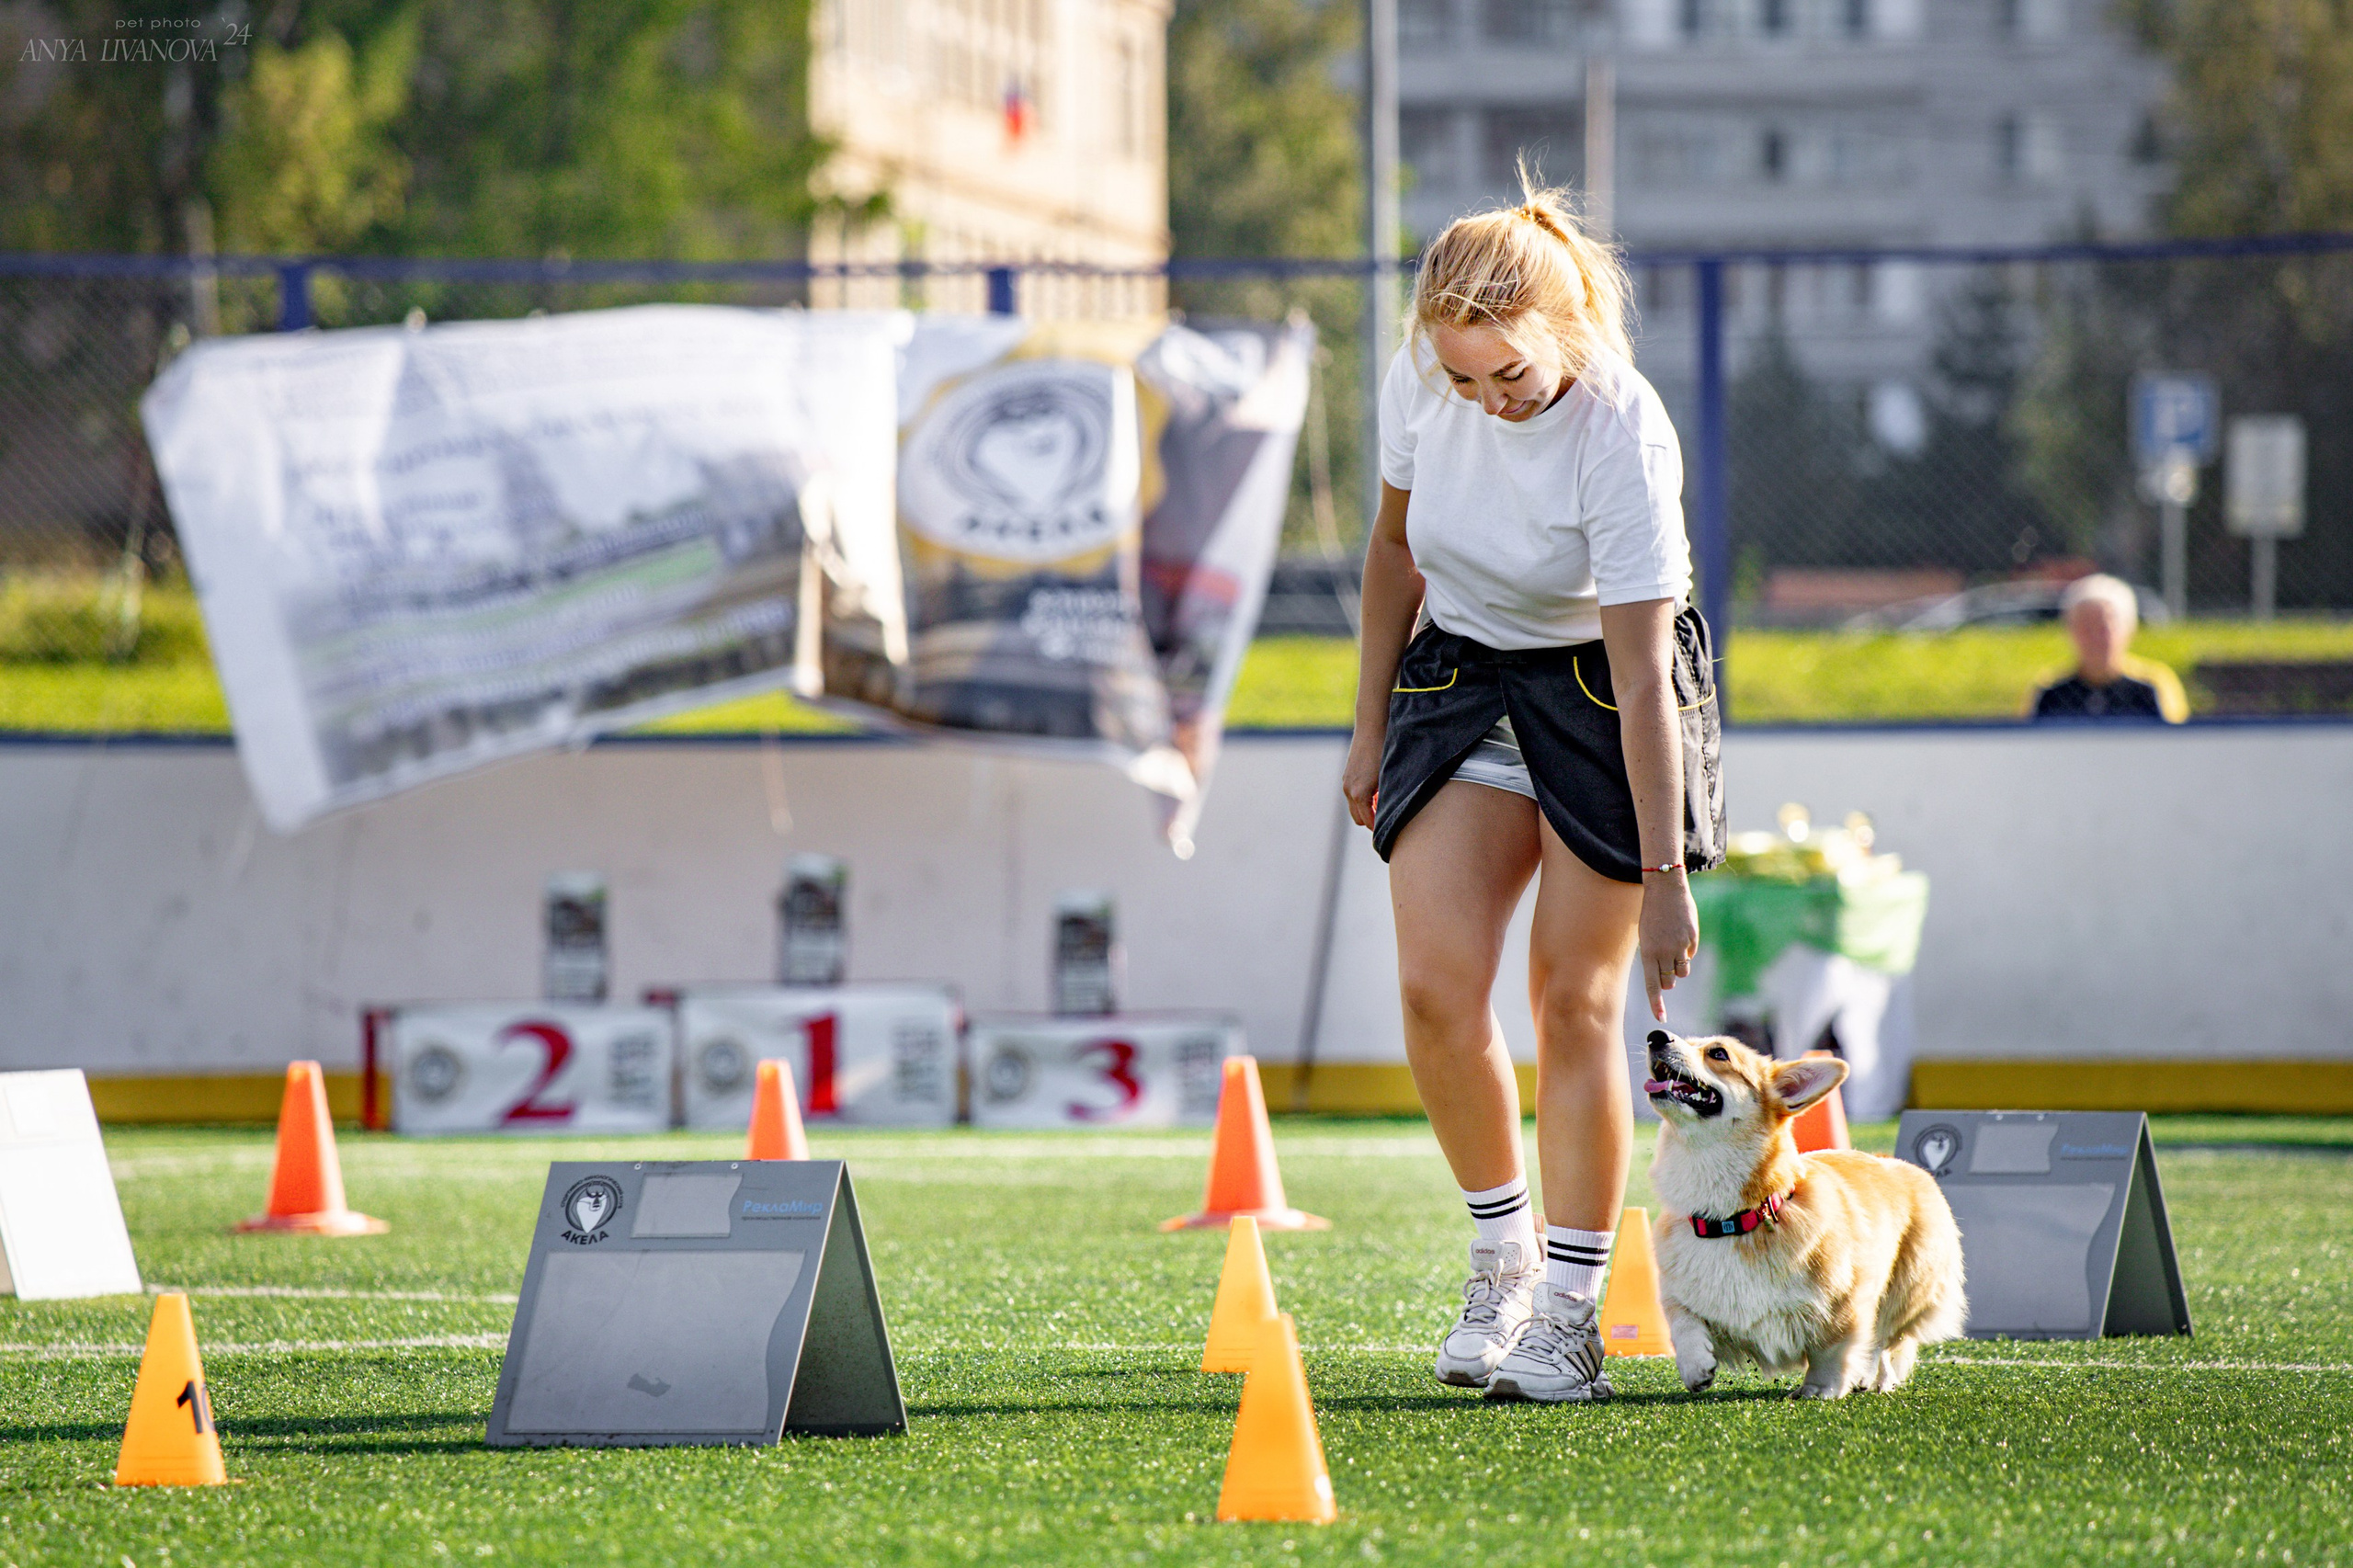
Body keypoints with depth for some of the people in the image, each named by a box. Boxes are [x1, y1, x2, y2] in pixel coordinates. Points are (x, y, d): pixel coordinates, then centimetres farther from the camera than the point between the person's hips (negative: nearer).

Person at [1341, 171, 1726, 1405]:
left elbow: (1643, 672, -27)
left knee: (1574, 995, -8)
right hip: (1458, 676, 4)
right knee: (1433, 985, -9)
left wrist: (1664, 876, -26)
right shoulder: (1419, 381, -14)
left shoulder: (1621, 433, -28)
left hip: (1600, 691, -4)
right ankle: (1502, 1255, 10)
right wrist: (1372, 728, 8)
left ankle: (1570, 1310, -2)